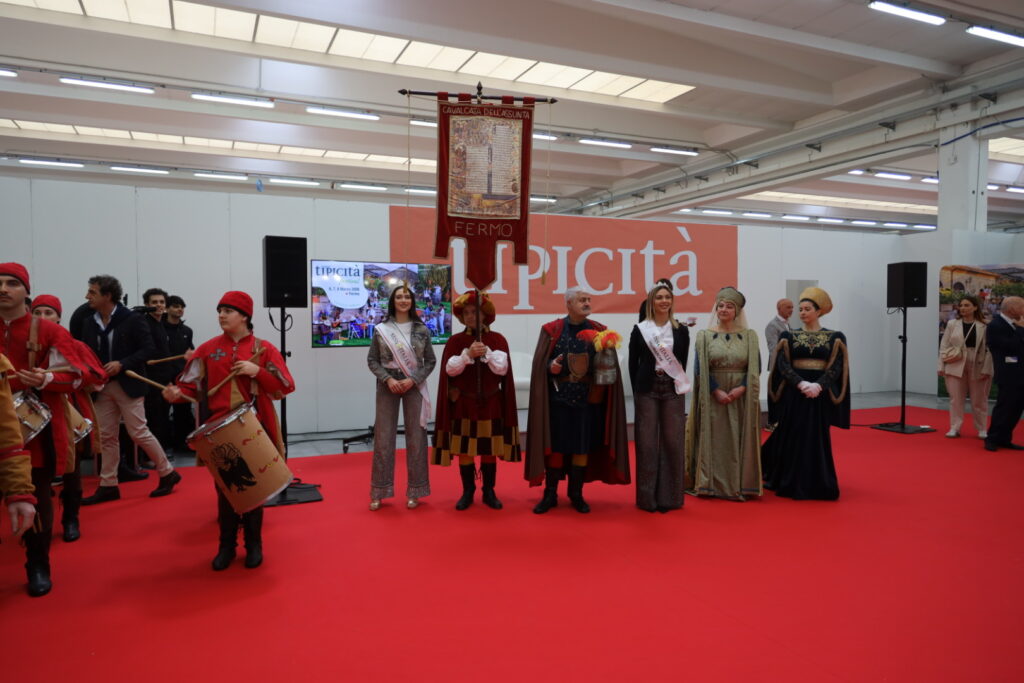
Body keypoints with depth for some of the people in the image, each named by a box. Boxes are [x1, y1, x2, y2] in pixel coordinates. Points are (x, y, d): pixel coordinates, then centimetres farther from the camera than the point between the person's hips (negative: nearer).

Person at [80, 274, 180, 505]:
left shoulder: (132, 319, -9)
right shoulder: (89, 323, 8)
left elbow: (149, 348, -11)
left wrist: (122, 364, -20)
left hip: (128, 384, -6)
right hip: (102, 387, 6)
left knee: (139, 433, -4)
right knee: (107, 437, 9)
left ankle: (167, 473, 11)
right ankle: (108, 486, 18)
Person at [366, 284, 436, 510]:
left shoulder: (422, 330, 3)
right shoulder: (381, 329, 2)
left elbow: (431, 361, 4)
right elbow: (372, 360, 2)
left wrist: (413, 379, -10)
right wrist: (388, 379, -12)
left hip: (414, 387, 0)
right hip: (387, 386, 0)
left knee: (416, 437, 2)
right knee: (383, 438, 2)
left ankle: (414, 491, 13)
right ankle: (379, 492, 13)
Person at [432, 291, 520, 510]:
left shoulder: (498, 339, 2)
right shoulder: (455, 341, 2)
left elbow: (502, 369, -8)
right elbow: (450, 369, -10)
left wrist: (487, 352, -22)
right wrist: (468, 354, -24)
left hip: (490, 403, 0)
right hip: (463, 404, 0)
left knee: (489, 449, 6)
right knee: (464, 450, 4)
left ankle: (489, 492, 19)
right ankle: (467, 492, 18)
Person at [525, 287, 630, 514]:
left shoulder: (599, 330, 5)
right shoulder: (551, 330, 0)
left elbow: (610, 362, 7)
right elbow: (540, 363, 0)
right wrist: (550, 367, -20)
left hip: (588, 399, 2)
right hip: (558, 399, -1)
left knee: (583, 447, 7)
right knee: (555, 446, 5)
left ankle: (576, 494, 22)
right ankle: (550, 494, 18)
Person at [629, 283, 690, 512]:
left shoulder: (681, 330, 6)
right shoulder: (639, 330, 2)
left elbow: (683, 362, 9)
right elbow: (633, 364, 3)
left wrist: (679, 384, 1)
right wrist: (637, 390, -2)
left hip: (673, 390, 1)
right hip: (647, 390, -1)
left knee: (673, 442, 4)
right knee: (647, 443, 2)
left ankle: (670, 495, 16)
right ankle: (647, 497, 12)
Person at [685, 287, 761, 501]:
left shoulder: (749, 336, 5)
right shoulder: (704, 336, 2)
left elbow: (756, 368, 1)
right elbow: (700, 369, -3)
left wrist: (741, 388, -14)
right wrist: (716, 391, -14)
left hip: (741, 398, 1)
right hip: (713, 398, -1)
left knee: (740, 442, 3)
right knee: (713, 441, 1)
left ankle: (740, 484, 13)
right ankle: (712, 484, 10)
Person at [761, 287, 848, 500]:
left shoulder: (835, 337, 2)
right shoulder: (788, 336, 4)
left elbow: (836, 367, -5)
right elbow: (783, 365, -5)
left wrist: (818, 385, -21)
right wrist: (801, 383, -21)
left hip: (821, 394, 0)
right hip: (794, 393, 0)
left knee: (817, 440, 4)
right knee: (792, 439, 4)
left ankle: (816, 485, 17)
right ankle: (791, 484, 17)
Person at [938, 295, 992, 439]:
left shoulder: (983, 327, -3)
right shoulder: (952, 325, 2)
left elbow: (988, 349, -4)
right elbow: (943, 346, 3)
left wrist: (986, 369, -9)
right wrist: (941, 366, 0)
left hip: (977, 367, -1)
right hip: (955, 367, 1)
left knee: (979, 400, 9)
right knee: (956, 399, 4)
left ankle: (982, 429, 23)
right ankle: (954, 428, 13)